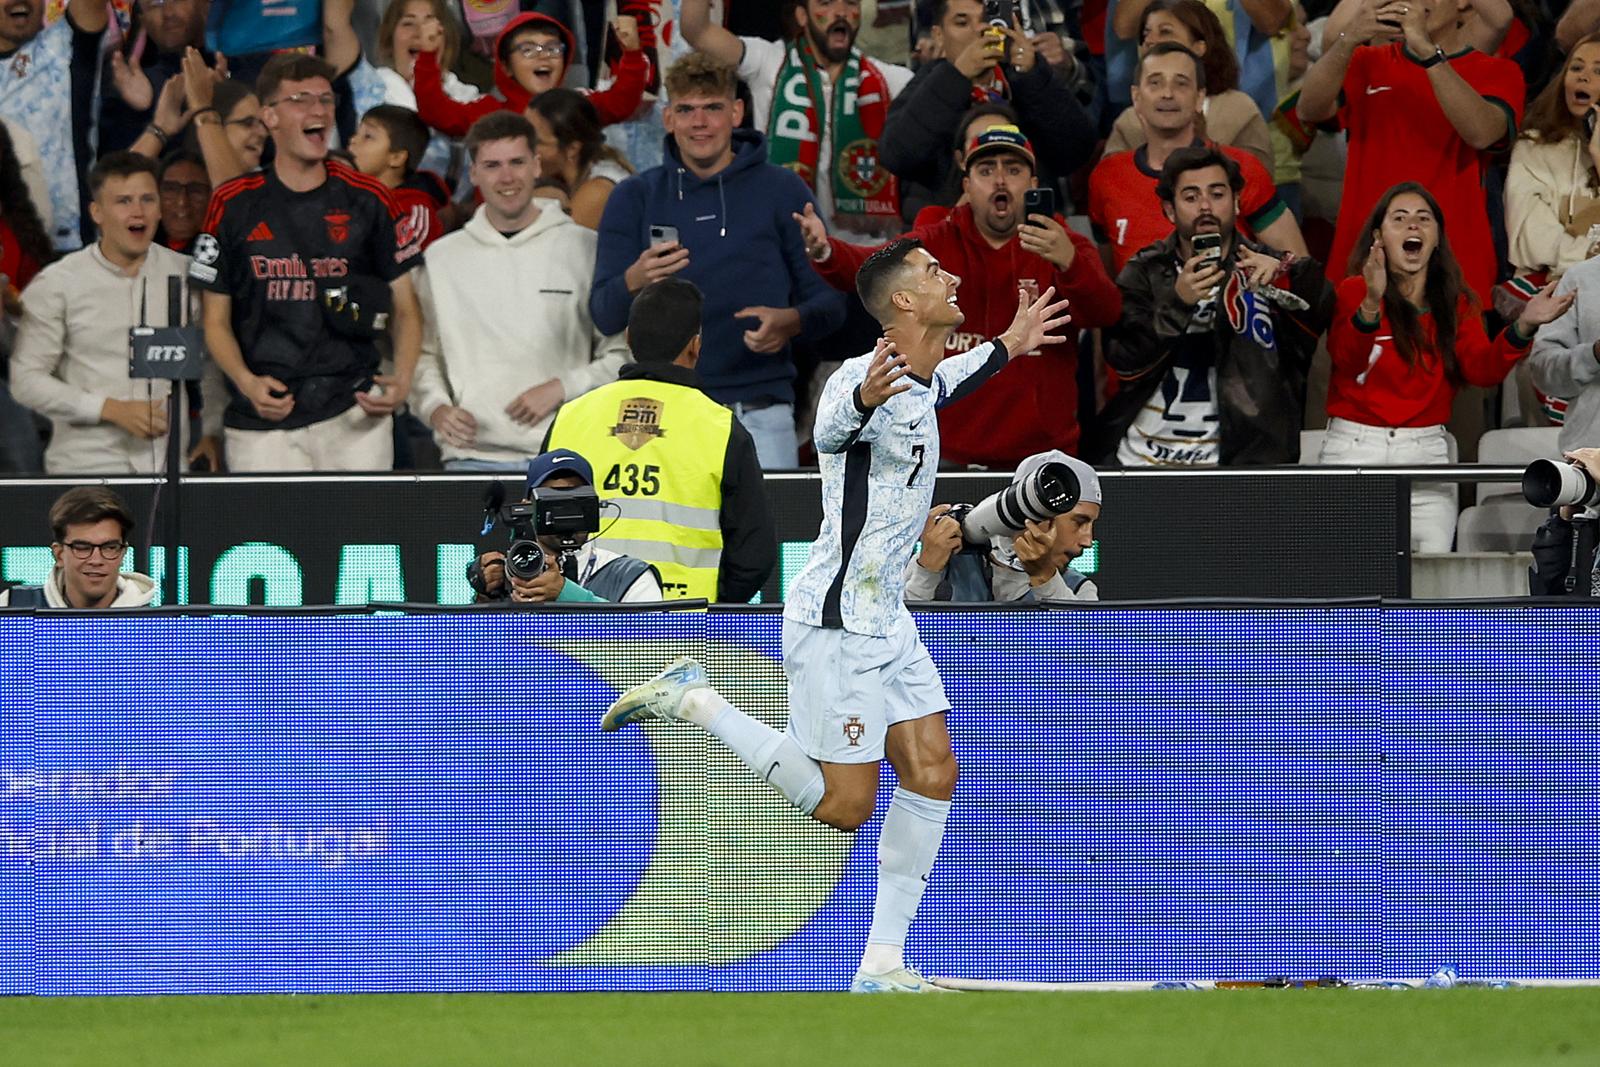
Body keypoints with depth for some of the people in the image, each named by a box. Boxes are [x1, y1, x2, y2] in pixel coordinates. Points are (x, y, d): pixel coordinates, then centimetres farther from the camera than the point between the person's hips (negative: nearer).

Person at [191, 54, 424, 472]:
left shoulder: (367, 199, 7)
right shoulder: (233, 206, 6)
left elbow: (406, 308, 11)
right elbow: (216, 320, 9)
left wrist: (402, 379, -7)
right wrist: (247, 382, -9)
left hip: (353, 413, 0)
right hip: (263, 421, 0)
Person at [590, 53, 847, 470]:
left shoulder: (782, 192, 7)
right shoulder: (635, 198, 9)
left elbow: (830, 301, 7)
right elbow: (605, 317, 4)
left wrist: (791, 322, -15)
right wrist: (634, 282, -18)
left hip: (760, 412, -1)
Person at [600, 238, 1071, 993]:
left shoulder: (919, 382, 9)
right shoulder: (859, 378, -22)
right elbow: (833, 426, -46)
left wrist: (1006, 346, 44)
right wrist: (864, 398, -68)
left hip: (887, 620, 9)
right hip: (836, 622, -9)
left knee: (933, 774, 2)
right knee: (843, 806, -5)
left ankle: (882, 965, 7)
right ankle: (690, 699, 7)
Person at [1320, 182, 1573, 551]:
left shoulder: (1455, 303, 11)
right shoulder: (1353, 292, -2)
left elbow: (1482, 369, -3)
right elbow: (1347, 358, -19)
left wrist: (1523, 327, -21)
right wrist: (1371, 305, -38)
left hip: (1426, 450, 3)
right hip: (1356, 448, -3)